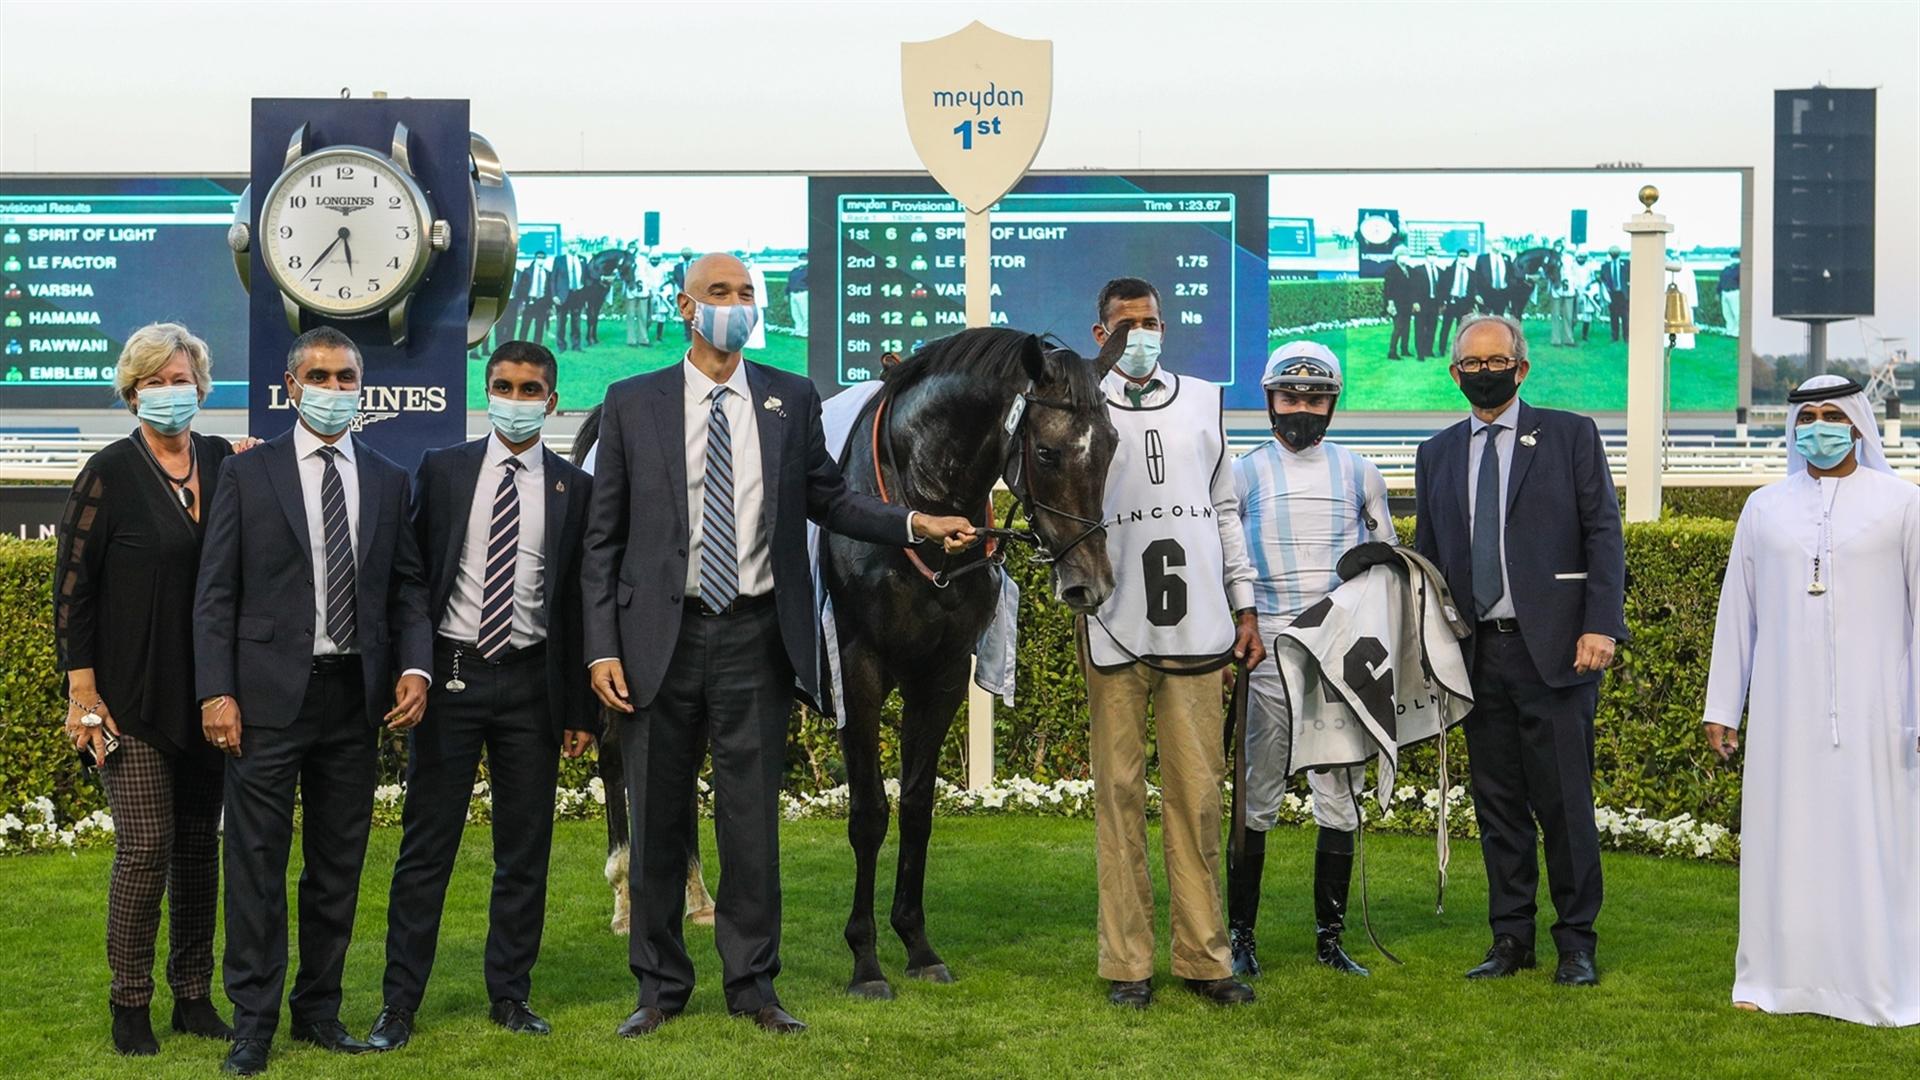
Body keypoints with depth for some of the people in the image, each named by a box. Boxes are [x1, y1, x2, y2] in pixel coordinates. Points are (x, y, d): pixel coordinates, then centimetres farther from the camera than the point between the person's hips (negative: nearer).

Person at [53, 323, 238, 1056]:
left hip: (206, 693, 4)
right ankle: (129, 1005, 10)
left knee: (200, 842, 10)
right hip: (134, 694, -4)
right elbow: (72, 587, -6)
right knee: (145, 846, -6)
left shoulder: (225, 464, 6)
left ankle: (194, 996, 20)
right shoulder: (110, 473, -5)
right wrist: (82, 694, -10)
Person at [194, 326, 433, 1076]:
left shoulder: (389, 480, 11)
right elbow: (216, 593, 0)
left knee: (339, 864, 10)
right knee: (257, 862, -1)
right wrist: (216, 692, -8)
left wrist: (414, 667, -5)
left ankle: (319, 1010, 21)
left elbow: (407, 587, 11)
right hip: (269, 695, -3)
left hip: (355, 697, 3)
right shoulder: (247, 473, 3)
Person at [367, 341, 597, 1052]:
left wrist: (579, 711, 5)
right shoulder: (441, 471, 5)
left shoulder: (573, 489, 6)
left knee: (525, 848, 7)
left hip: (531, 681, 1)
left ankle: (510, 994, 19)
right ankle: (400, 1002, 8)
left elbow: (578, 601, 6)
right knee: (426, 846, 1)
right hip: (450, 671, -1)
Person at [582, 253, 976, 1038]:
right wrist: (602, 648, -4)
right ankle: (660, 986, 22)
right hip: (660, 637, 0)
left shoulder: (791, 400, 6)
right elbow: (604, 538, 2)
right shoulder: (632, 403, 3)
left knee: (752, 819, 6)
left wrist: (915, 525, -3)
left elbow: (828, 501, 12)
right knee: (657, 820, 8)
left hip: (755, 636, 1)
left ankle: (753, 985, 19)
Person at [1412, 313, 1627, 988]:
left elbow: (1603, 533, -1)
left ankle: (1576, 943, 11)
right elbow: (1427, 555, 16)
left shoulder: (1571, 435, 5)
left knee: (1565, 801, -1)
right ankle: (1511, 939, 17)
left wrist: (1601, 625, -12)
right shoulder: (1437, 455, 15)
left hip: (1556, 649, -4)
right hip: (1479, 654, 4)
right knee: (1497, 804, 8)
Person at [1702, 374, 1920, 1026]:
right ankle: (1774, 979, 13)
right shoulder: (1765, 508, 11)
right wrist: (1721, 708, 9)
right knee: (1782, 834, 4)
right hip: (1785, 709, 2)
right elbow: (1736, 612, 13)